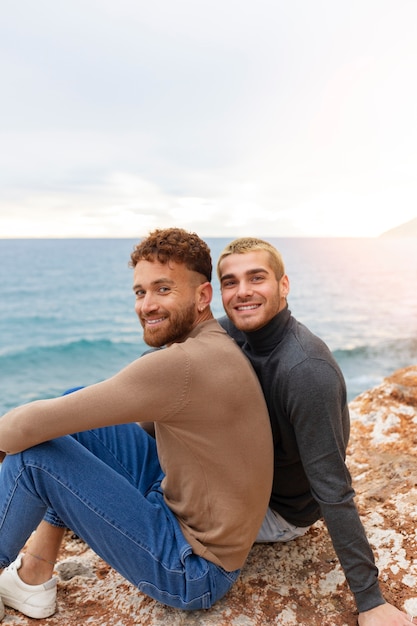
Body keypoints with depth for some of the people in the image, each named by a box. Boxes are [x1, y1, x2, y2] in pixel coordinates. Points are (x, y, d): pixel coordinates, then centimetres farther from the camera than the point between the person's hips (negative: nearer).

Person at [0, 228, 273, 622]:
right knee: (74, 409, 3)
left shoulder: (184, 363, -29)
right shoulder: (213, 344, 2)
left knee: (33, 453, -15)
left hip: (195, 571, -9)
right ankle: (32, 576, 13)